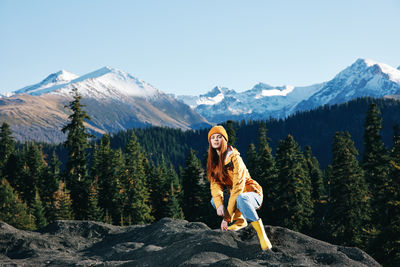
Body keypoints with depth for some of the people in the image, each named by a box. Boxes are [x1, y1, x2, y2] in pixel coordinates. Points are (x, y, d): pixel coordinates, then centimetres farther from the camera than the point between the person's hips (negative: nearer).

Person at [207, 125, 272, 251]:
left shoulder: (235, 159, -22)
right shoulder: (213, 161, 1)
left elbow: (238, 188, -28)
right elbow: (215, 184, -6)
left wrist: (227, 217, -30)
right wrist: (219, 204, -27)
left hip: (251, 194, -7)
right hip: (233, 195, 7)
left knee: (241, 198, -39)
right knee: (214, 200, -18)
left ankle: (262, 234, -38)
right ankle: (240, 220, 4)